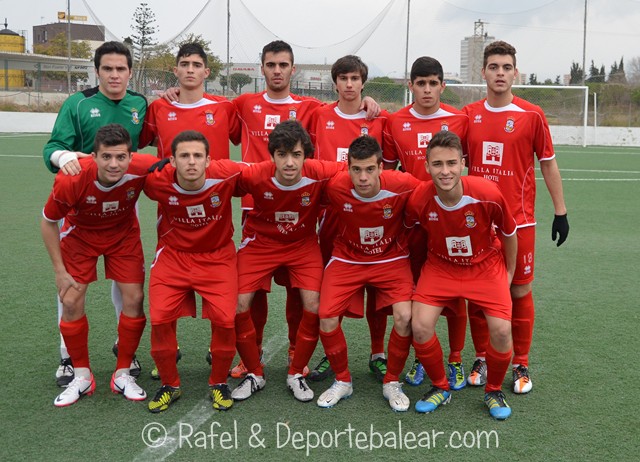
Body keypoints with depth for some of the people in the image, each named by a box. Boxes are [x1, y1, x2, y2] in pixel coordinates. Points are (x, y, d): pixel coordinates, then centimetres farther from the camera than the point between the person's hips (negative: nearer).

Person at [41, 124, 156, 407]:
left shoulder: (143, 168, -35)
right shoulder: (71, 180, -35)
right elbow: (48, 221, -16)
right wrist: (60, 270, -13)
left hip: (123, 233, 1)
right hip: (80, 234, -1)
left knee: (134, 299, -5)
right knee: (71, 302, -6)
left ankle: (123, 374, 13)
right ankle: (82, 377, 13)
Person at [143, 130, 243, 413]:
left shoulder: (226, 175, -23)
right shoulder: (158, 181, -20)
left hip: (217, 256, -1)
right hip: (173, 254, 1)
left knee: (225, 319, -16)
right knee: (160, 318, -13)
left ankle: (218, 383, 13)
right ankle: (170, 385, 14)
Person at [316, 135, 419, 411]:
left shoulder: (403, 186, -25)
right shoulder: (335, 187, -24)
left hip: (391, 259, -1)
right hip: (347, 259, 1)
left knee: (404, 316, -20)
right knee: (327, 317, -15)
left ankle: (391, 383, 6)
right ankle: (342, 381, 12)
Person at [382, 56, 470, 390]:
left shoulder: (460, 120, -1)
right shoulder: (395, 122, 2)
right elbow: (387, 170, 10)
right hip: (411, 218, 1)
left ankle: (455, 362, 19)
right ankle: (420, 360, 24)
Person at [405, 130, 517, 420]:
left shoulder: (488, 194, -26)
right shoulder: (418, 200, -23)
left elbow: (509, 233, -5)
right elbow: (408, 231, 2)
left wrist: (509, 273, 5)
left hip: (485, 267, -1)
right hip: (440, 267, 1)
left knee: (501, 330, -16)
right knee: (420, 327, -16)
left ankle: (494, 391, 14)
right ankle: (440, 388, 11)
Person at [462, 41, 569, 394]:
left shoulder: (531, 115, -4)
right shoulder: (468, 115, 3)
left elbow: (548, 165, 2)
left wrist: (560, 213, 0)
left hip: (518, 220, -2)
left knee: (520, 291, 4)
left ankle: (521, 365, 18)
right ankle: (481, 360, 23)